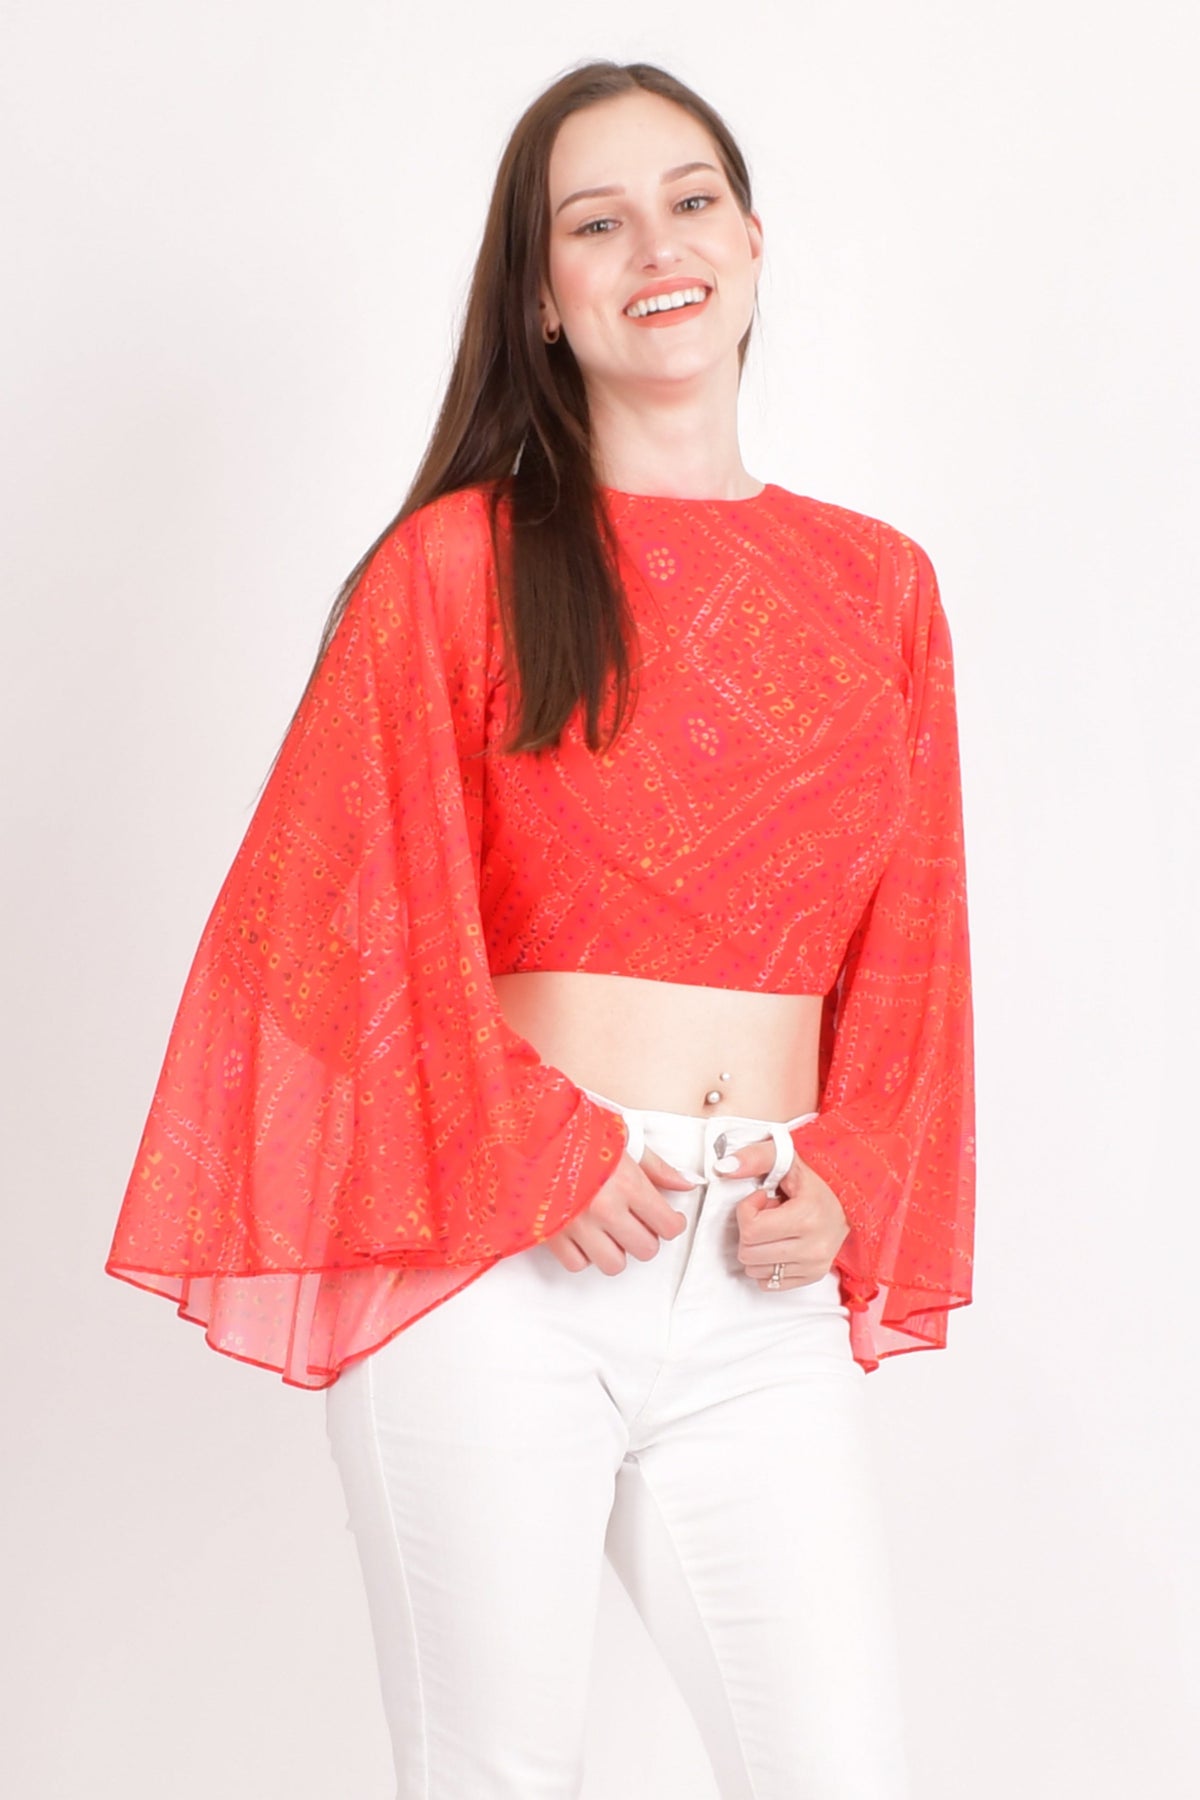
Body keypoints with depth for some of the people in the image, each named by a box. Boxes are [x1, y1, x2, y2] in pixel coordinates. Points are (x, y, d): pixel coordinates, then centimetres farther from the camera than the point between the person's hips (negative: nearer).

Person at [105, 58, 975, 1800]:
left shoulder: (879, 587, 12)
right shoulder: (460, 563, 2)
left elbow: (909, 949, 12)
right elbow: (372, 919, -3)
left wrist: (847, 1182, -2)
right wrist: (534, 1156, -13)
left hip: (763, 1284, 3)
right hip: (497, 1263, -3)